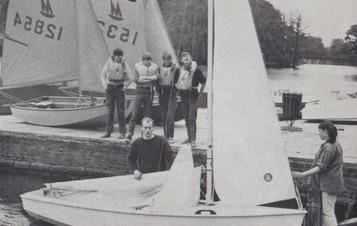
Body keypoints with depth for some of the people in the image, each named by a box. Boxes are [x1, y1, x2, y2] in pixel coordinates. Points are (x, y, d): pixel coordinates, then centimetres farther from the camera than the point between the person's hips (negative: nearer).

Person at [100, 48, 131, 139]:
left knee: (120, 110, -4)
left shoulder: (124, 65, -2)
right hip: (110, 87, 1)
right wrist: (104, 84, -7)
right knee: (110, 110, 3)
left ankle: (122, 132, 0)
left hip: (119, 88, -1)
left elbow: (128, 79, 7)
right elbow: (103, 75, 7)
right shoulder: (109, 63, -3)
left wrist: (125, 86, -10)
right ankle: (108, 132, 9)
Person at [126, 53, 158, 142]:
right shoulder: (138, 66, 2)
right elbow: (137, 80, -4)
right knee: (135, 113, -7)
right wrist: (149, 79, -10)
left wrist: (143, 78, -12)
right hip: (140, 91, -1)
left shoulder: (154, 67, 5)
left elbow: (155, 78, -5)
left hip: (149, 92, 2)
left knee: (147, 114, 4)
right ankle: (129, 134, -6)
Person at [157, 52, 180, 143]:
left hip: (171, 94, -4)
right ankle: (165, 135, 14)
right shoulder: (160, 68, 11)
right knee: (163, 115, 7)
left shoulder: (175, 69, 0)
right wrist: (158, 89, 4)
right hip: (162, 93, 4)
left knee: (170, 115, -10)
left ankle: (170, 137, -9)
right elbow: (157, 80, 16)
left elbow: (177, 81, 2)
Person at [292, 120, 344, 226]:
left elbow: (321, 167, -23)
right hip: (332, 183, 10)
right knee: (326, 210, 15)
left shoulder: (328, 147, -20)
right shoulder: (336, 144, 12)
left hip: (328, 184, -10)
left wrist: (302, 174, -27)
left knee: (328, 211, -7)